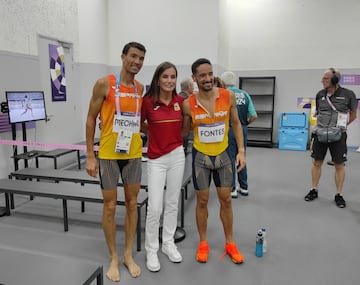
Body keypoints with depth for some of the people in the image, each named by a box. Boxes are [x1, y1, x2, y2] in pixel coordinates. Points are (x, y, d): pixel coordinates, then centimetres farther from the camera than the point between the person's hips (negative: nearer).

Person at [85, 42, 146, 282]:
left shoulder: (141, 88, 5)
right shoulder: (104, 84, -8)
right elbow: (91, 119, -5)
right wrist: (90, 155, -8)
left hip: (133, 154, 4)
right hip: (108, 154, -4)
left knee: (132, 203, 11)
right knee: (110, 206, 6)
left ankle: (129, 255, 28)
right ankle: (114, 258, 24)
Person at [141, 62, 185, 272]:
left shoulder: (180, 101, 1)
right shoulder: (148, 101, -9)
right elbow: (140, 125, 4)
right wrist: (156, 132, -3)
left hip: (177, 156, 3)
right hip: (156, 159, -3)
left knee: (172, 203, 13)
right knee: (155, 207, -2)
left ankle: (169, 243, 31)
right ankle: (151, 250, 18)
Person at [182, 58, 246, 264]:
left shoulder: (228, 96, -8)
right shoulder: (188, 104, -10)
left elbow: (236, 124, 3)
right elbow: (184, 131, 5)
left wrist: (241, 151, -3)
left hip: (223, 155, 1)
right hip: (201, 156, -1)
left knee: (226, 200, 11)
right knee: (202, 200, 10)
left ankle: (230, 243, 29)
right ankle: (203, 243, 29)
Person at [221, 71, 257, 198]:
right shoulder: (244, 94, 5)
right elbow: (254, 116, 1)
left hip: (229, 129, -5)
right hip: (243, 129, 5)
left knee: (230, 159, 5)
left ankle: (232, 188, 11)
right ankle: (244, 187, 24)